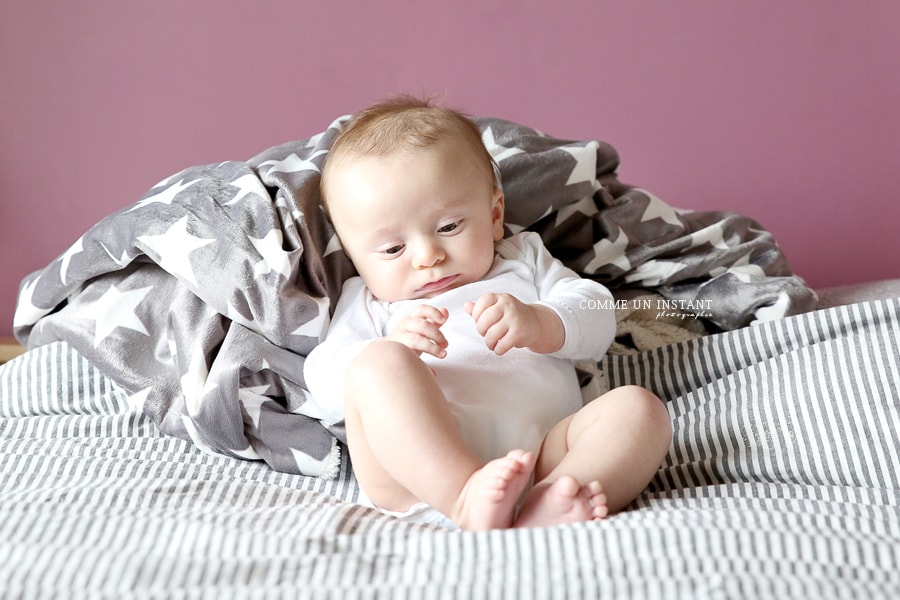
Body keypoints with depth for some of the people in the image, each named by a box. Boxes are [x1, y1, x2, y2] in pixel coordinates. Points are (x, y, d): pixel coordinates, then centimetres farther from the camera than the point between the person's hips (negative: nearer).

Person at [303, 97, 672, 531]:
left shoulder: (523, 261, 31)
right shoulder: (367, 302, 25)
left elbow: (596, 322, 16)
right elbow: (324, 389, 9)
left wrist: (539, 324, -8)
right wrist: (391, 350, -12)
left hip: (539, 457, 2)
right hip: (418, 473, -2)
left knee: (639, 408, -19)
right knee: (373, 365, -26)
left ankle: (545, 509, -44)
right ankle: (467, 500, -43)